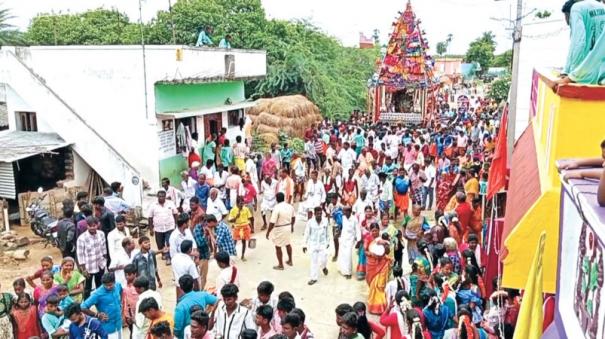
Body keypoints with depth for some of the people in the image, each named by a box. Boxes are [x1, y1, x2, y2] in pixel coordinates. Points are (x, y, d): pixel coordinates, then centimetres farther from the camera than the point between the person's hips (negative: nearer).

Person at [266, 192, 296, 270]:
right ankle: (290, 260, 39)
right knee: (287, 244, 26)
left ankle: (280, 265, 19)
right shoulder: (290, 206, -3)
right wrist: (292, 226, 27)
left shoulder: (277, 208, -24)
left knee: (278, 247, 9)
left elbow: (272, 223, -24)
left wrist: (268, 232, -13)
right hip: (288, 227, 7)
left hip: (279, 229, -7)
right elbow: (293, 218, 11)